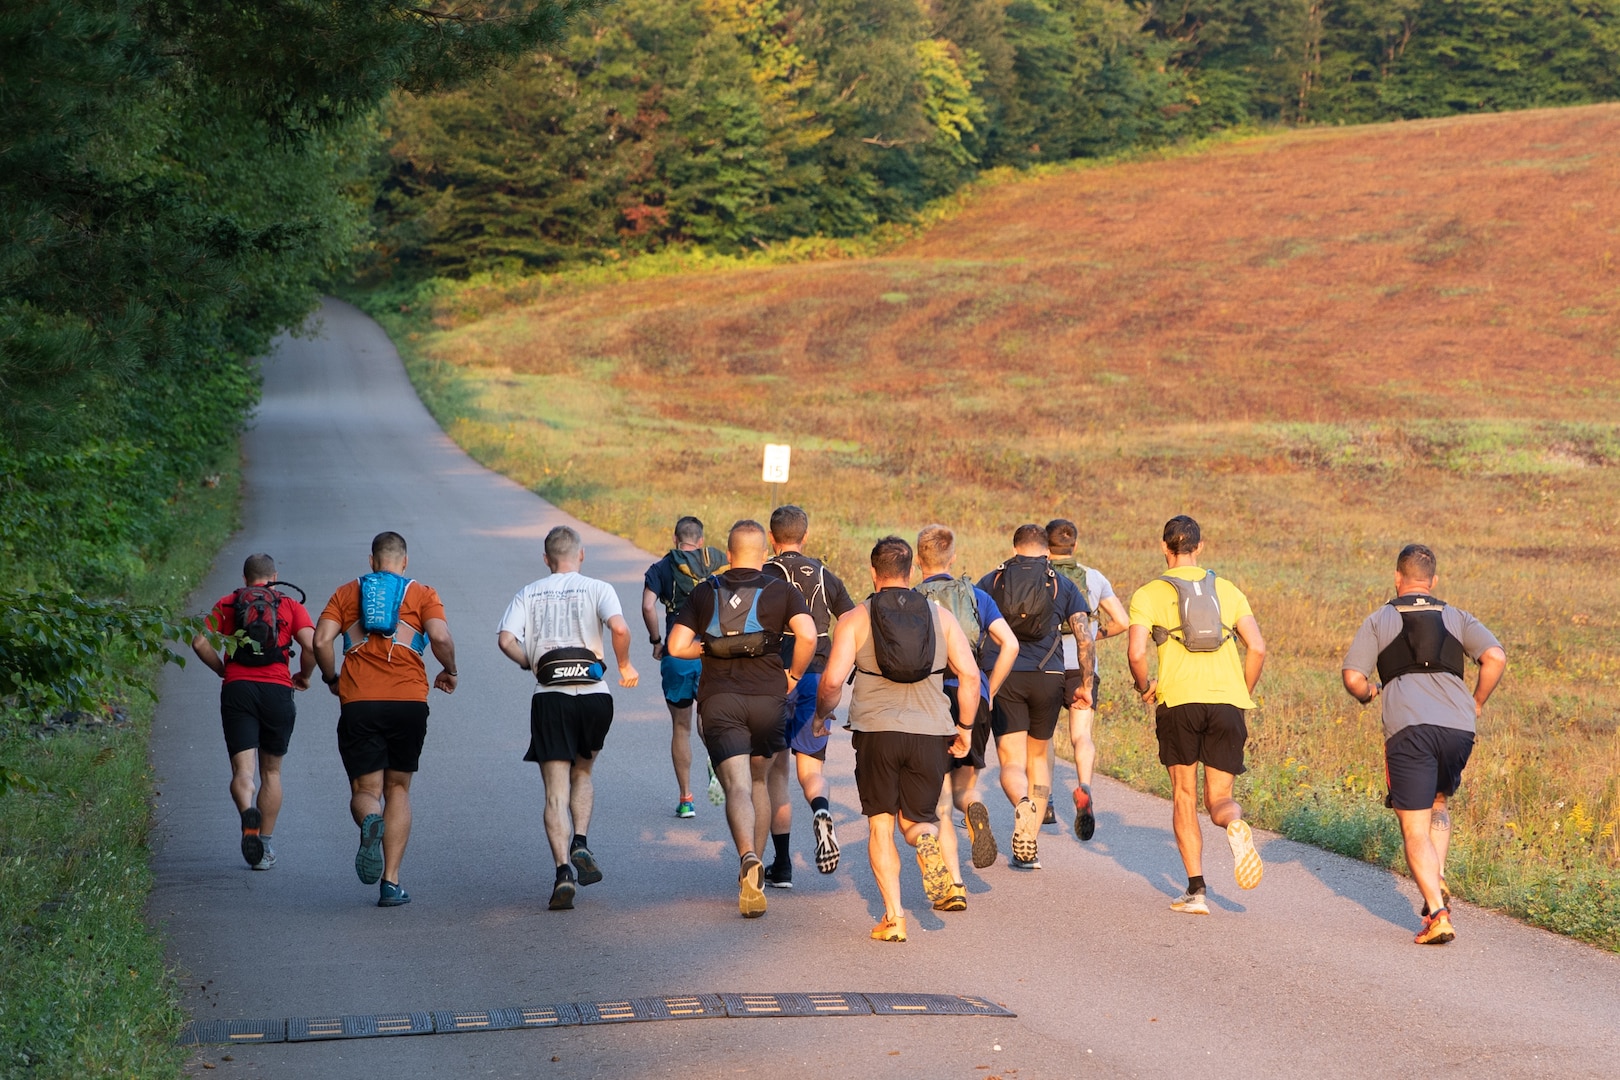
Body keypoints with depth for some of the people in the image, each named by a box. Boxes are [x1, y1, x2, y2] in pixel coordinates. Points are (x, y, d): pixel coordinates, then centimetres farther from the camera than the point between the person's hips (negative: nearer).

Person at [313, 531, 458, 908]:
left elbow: (321, 641, 0)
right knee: (398, 789, 14)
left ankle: (370, 821, -32)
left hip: (358, 703, 0)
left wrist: (332, 679, 16)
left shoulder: (347, 593, 13)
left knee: (365, 790, 6)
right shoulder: (422, 594, 9)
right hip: (409, 700, 0)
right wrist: (449, 672, 10)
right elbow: (441, 638, -8)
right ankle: (390, 883, 6)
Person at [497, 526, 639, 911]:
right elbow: (619, 627, -14)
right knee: (582, 773, 23)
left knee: (556, 791, 0)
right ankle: (580, 845, 3)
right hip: (594, 695, 0)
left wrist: (532, 664, 14)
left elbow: (506, 639, -4)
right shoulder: (597, 589, 5)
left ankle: (563, 871, -14)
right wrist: (625, 665, 3)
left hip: (549, 697, 0)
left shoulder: (528, 594, 10)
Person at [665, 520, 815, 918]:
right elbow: (807, 635, -12)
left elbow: (677, 646, 0)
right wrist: (793, 676, 2)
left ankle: (749, 859, -34)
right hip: (767, 697, 1)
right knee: (759, 782, 20)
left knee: (737, 787, -9)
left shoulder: (705, 592, 8)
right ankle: (753, 867, 25)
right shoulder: (781, 590, 4)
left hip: (718, 700, -1)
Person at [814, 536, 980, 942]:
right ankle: (927, 838, -21)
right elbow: (969, 674, -1)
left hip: (876, 730, -2)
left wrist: (821, 715, 12)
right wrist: (965, 728, 10)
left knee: (881, 825, 10)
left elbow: (833, 681, -8)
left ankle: (893, 916, 0)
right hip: (931, 733, 2)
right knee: (915, 818, 16)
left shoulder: (855, 619, 1)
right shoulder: (941, 616, 7)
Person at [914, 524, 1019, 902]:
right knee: (965, 787, 22)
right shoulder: (976, 595, 9)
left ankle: (955, 886, -6)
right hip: (974, 702, 2)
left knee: (939, 804, 4)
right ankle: (974, 810, -14)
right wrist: (988, 693, 7)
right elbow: (1010, 645, -2)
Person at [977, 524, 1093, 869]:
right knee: (1039, 756, 17)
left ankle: (1022, 802, -35)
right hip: (1048, 676, 1)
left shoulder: (990, 581, 9)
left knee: (1012, 762, 1)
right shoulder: (1063, 585, 9)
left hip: (1002, 677, -1)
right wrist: (1086, 685, 9)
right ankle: (1029, 848, 13)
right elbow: (1084, 639, 1)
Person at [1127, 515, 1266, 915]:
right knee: (1219, 798, 10)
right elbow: (1258, 648, 7)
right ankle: (1234, 825, -29)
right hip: (1227, 701, 2)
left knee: (1184, 796, 12)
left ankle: (1196, 889, 3)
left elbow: (1136, 652, -7)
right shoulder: (1227, 590, 16)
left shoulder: (1149, 594, 7)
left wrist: (1144, 687, 12)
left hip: (1179, 700, -2)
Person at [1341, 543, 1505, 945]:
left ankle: (1438, 914, -13)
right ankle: (1438, 881, 8)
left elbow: (1353, 677, 2)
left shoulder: (1379, 621, 12)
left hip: (1408, 730, -3)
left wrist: (1367, 694, 24)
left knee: (1415, 828, 0)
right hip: (1457, 728, 3)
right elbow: (1496, 657, 2)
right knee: (1437, 805, 28)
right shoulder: (1456, 618, 18)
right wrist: (1476, 704, 14)